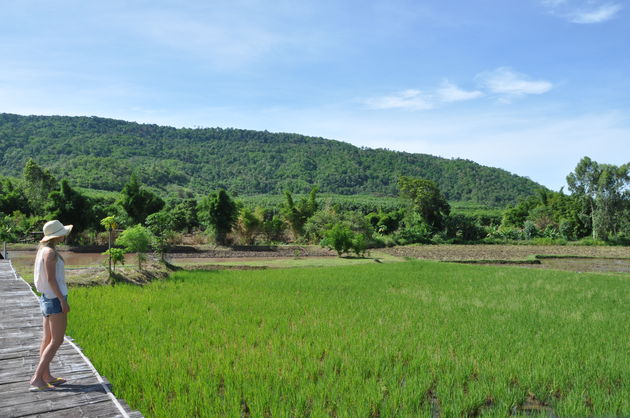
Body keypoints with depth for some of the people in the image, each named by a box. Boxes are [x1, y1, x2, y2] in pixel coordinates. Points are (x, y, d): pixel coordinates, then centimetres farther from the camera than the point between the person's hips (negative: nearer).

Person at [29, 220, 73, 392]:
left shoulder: (42, 250, 12)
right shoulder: (50, 252, -17)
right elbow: (51, 278, -21)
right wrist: (63, 300, -20)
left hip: (47, 298, 10)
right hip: (55, 298, -10)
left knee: (48, 339, 12)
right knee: (57, 341, -6)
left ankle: (46, 376, 18)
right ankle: (37, 378, -7)